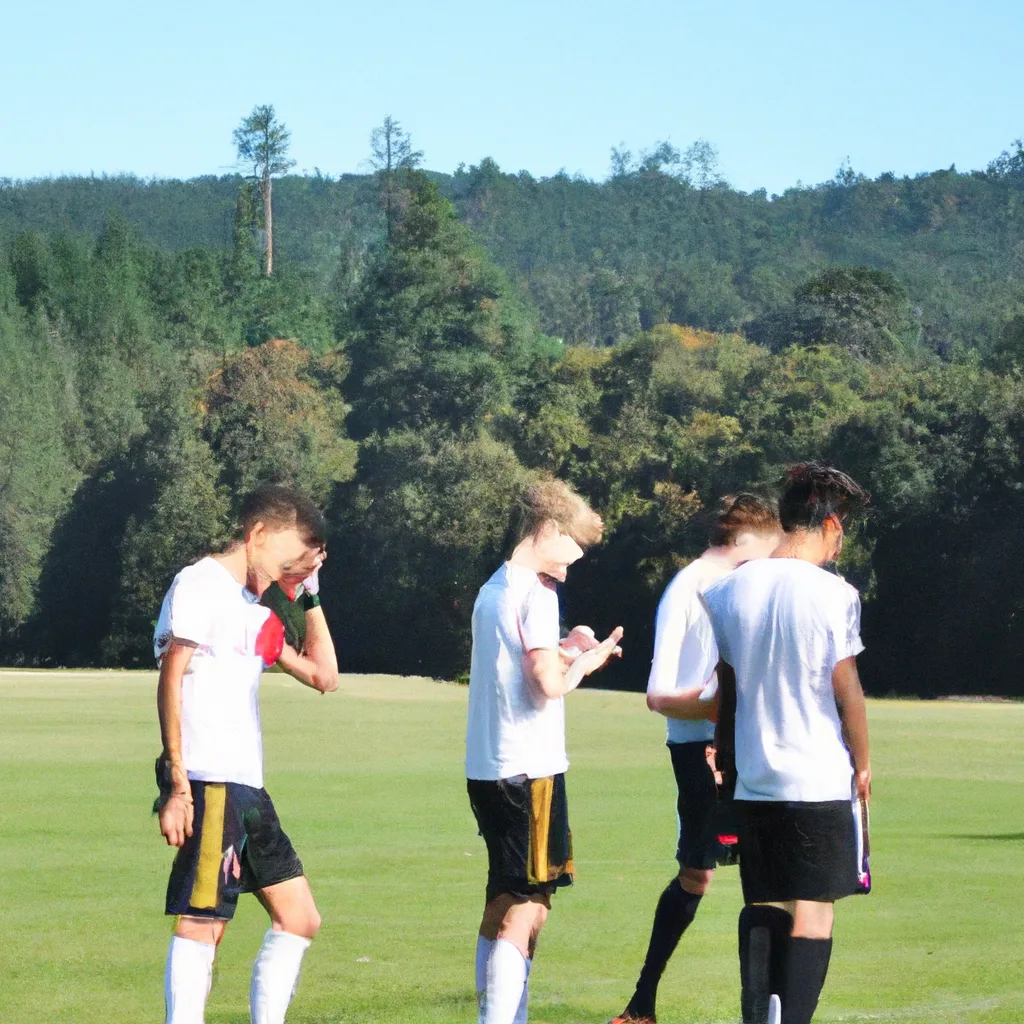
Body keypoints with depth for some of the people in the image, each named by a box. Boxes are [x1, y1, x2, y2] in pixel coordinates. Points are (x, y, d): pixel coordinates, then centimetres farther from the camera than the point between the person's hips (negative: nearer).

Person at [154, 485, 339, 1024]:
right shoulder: (200, 585, -4)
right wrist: (178, 784, -19)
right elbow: (171, 681, -13)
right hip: (208, 783, -10)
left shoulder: (253, 610, 23)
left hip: (247, 787, 10)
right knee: (202, 923, -12)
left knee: (299, 917, 11)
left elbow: (323, 677, 28)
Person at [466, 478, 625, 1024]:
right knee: (525, 911, -8)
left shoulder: (493, 590, 14)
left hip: (487, 770, 9)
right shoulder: (536, 594, -13)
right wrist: (585, 661, -2)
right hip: (529, 771, -9)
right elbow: (548, 684, -19)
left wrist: (563, 649, 15)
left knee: (502, 907, 17)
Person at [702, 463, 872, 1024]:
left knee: (762, 905, 13)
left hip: (753, 780, 5)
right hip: (821, 779, -5)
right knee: (814, 909, 0)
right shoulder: (831, 593, -11)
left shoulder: (731, 588, 4)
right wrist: (863, 764, 4)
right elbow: (846, 688, -8)